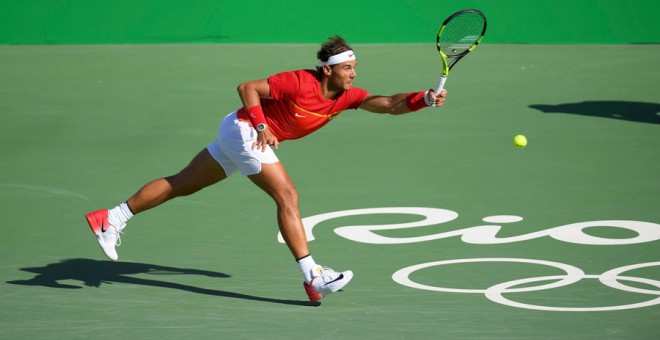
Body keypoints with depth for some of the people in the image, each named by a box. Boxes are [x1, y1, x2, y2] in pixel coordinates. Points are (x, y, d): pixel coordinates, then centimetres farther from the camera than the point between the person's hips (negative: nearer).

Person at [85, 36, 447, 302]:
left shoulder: (348, 95, -5)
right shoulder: (300, 83, -24)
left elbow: (386, 103, -17)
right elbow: (247, 88, -18)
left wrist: (424, 99, -30)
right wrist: (261, 126, -26)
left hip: (246, 134, 8)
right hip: (244, 128, -8)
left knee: (181, 184, 13)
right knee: (287, 196, -17)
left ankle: (110, 219, 21)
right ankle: (313, 278, -21)